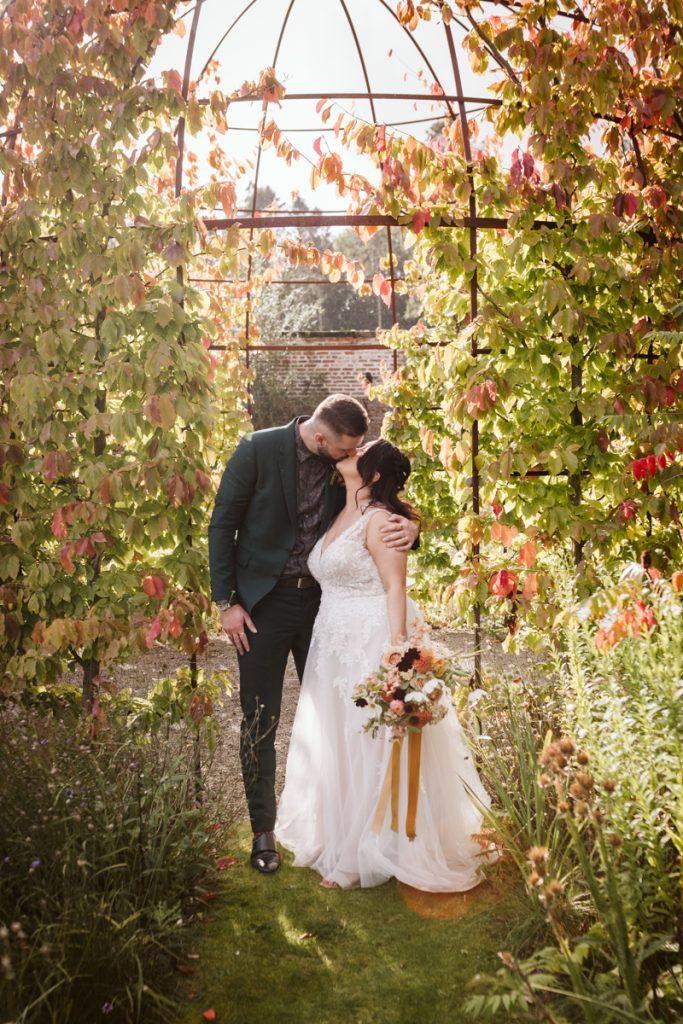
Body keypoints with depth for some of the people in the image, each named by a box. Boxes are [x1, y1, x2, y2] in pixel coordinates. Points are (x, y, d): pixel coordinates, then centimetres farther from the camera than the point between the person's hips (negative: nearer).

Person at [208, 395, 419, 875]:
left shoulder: (346, 463, -2)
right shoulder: (258, 449, -13)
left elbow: (381, 513, 4)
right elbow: (222, 524, -7)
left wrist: (409, 528, -22)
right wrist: (226, 602, -9)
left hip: (321, 601, 3)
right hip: (264, 602, -3)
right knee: (260, 722, 5)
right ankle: (263, 830, 22)